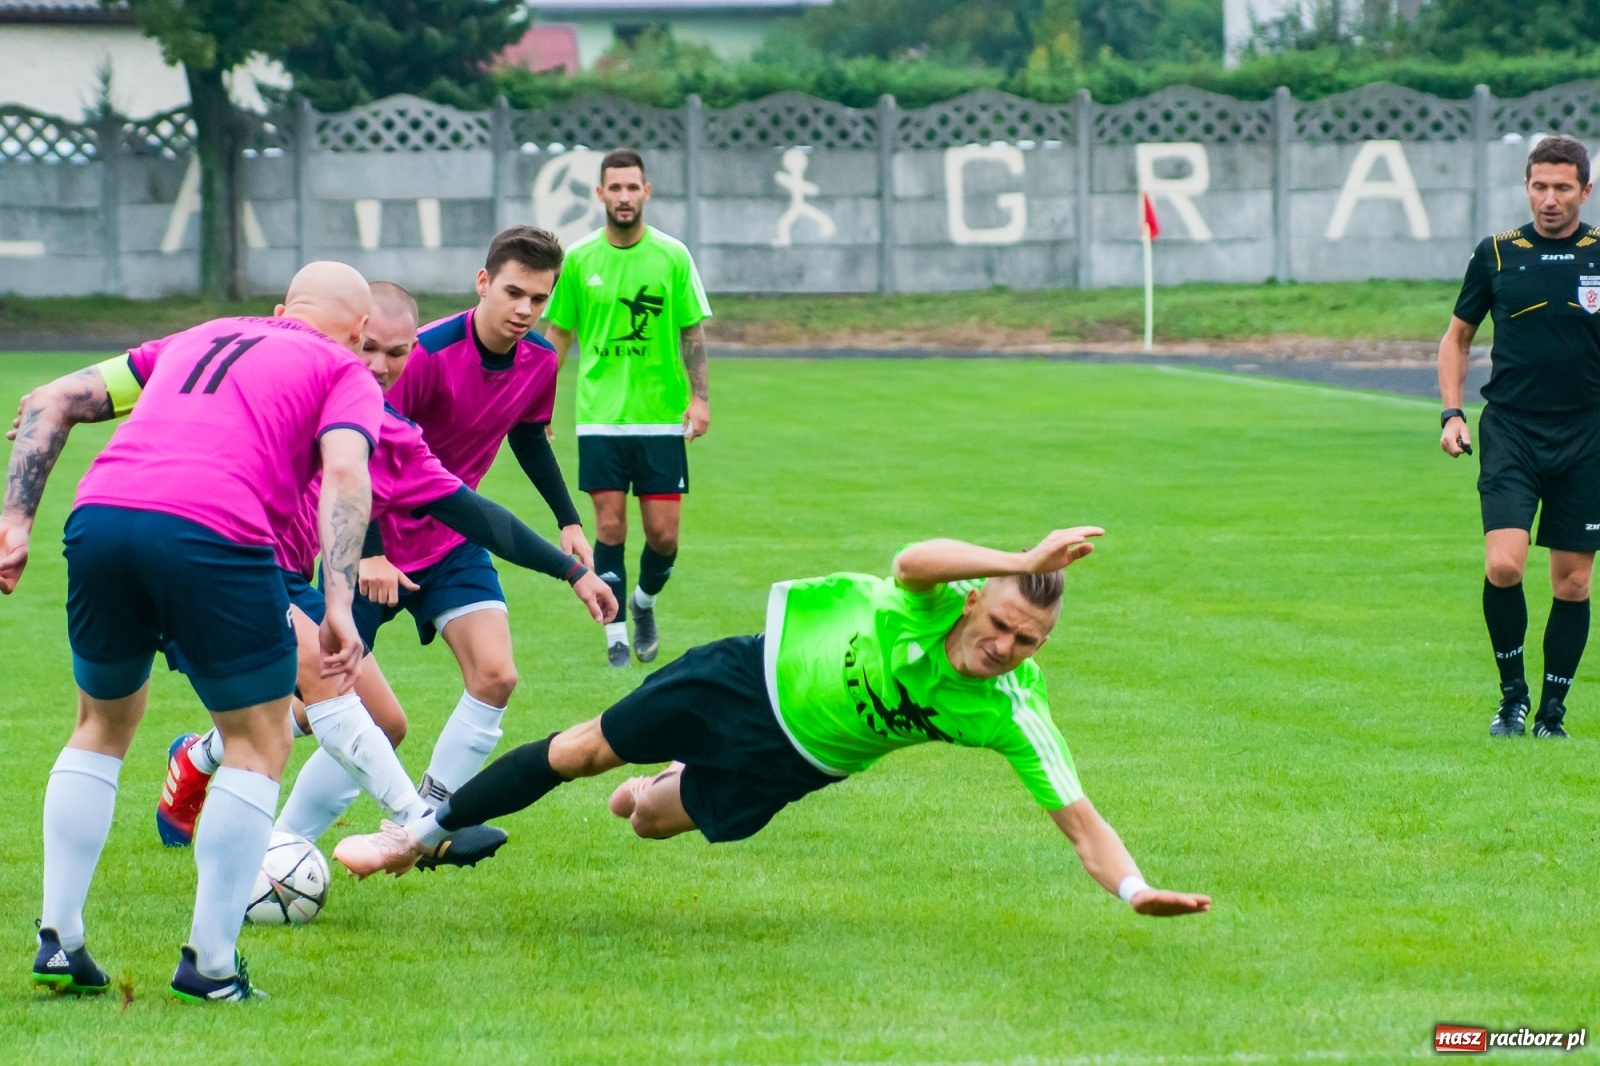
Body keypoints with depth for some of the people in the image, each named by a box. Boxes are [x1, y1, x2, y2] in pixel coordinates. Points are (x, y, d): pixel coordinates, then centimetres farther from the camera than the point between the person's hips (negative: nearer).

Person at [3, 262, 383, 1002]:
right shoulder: (344, 372, 19)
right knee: (259, 745, 12)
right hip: (211, 532, -5)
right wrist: (339, 602, -10)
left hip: (99, 515, 5)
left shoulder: (196, 340, 34)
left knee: (104, 725, 26)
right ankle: (210, 963, 7)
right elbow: (344, 471, -2)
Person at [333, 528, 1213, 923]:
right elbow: (911, 560, -56)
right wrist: (1023, 562, -69)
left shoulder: (1010, 713, -27)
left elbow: (1079, 819, -28)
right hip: (762, 671, -2)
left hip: (791, 761, 2)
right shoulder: (937, 603, -31)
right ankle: (424, 831, 29)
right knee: (586, 750, 7)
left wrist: (1133, 889, -45)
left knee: (657, 822, 15)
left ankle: (665, 793, 57)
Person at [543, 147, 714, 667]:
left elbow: (692, 330, 4)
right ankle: (616, 634, 6)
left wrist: (699, 397, -4)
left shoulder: (672, 257, 0)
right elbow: (559, 332, 9)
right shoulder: (579, 260, 2)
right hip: (600, 416, 0)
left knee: (664, 533, -1)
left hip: (661, 415, 0)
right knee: (610, 527, -3)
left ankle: (645, 601, 28)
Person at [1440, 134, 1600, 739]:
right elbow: (1457, 336, 15)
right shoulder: (1497, 254, 3)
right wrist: (1451, 412, 3)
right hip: (1510, 432, 0)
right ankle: (1512, 692, 2)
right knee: (1503, 564, -17)